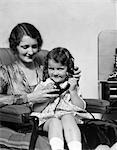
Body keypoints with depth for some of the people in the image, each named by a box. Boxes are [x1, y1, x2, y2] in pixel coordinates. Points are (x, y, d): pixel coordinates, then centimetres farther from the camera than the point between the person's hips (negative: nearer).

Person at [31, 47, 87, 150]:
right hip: (48, 119, 0)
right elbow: (36, 110, 5)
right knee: (55, 122, -34)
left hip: (68, 115, 0)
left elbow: (81, 108, 6)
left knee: (67, 118, -34)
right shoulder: (43, 86, 14)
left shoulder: (72, 86, 16)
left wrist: (72, 91, -5)